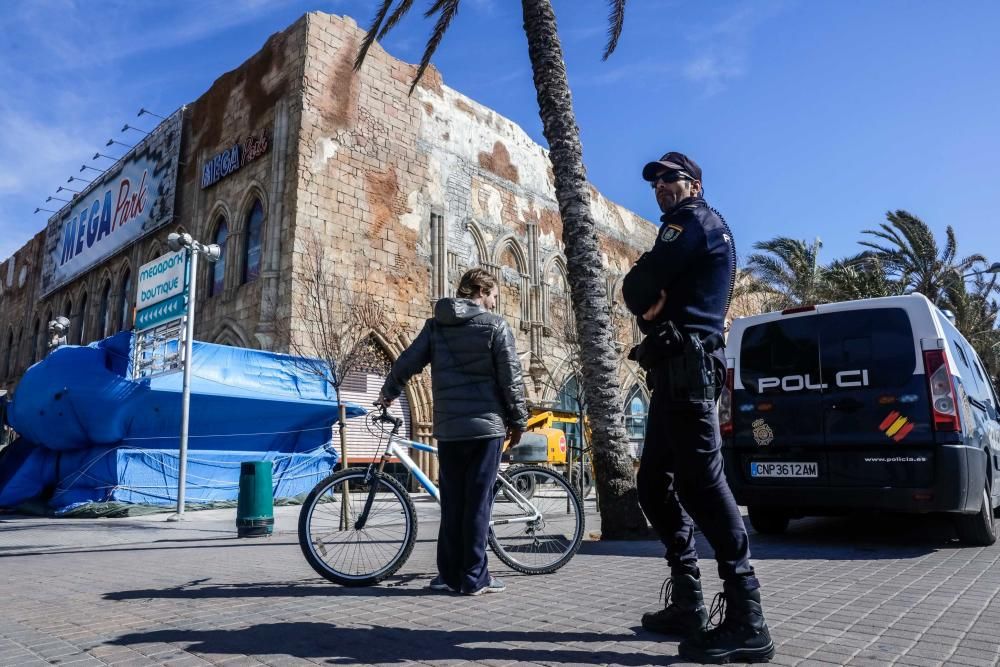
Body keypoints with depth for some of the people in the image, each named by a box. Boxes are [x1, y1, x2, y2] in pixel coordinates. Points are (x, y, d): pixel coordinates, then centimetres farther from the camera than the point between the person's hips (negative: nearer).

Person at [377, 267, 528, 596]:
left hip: (447, 428, 4)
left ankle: (449, 574, 16)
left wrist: (388, 393, 25)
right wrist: (519, 421, 4)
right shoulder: (496, 326, -3)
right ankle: (474, 577, 6)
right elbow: (511, 378, -6)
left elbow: (406, 364, 7)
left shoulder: (435, 325, 8)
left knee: (451, 502, 12)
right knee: (478, 501, 1)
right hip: (486, 425, -4)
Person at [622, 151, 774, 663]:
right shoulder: (705, 233, 30)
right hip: (679, 368, 10)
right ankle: (688, 603, 15)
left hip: (684, 367, -10)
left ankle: (745, 621, -11)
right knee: (655, 484, 10)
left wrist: (647, 303, 6)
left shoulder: (693, 219, -1)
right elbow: (660, 295, 23)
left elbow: (637, 287, -13)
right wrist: (654, 306, 3)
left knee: (701, 484, -14)